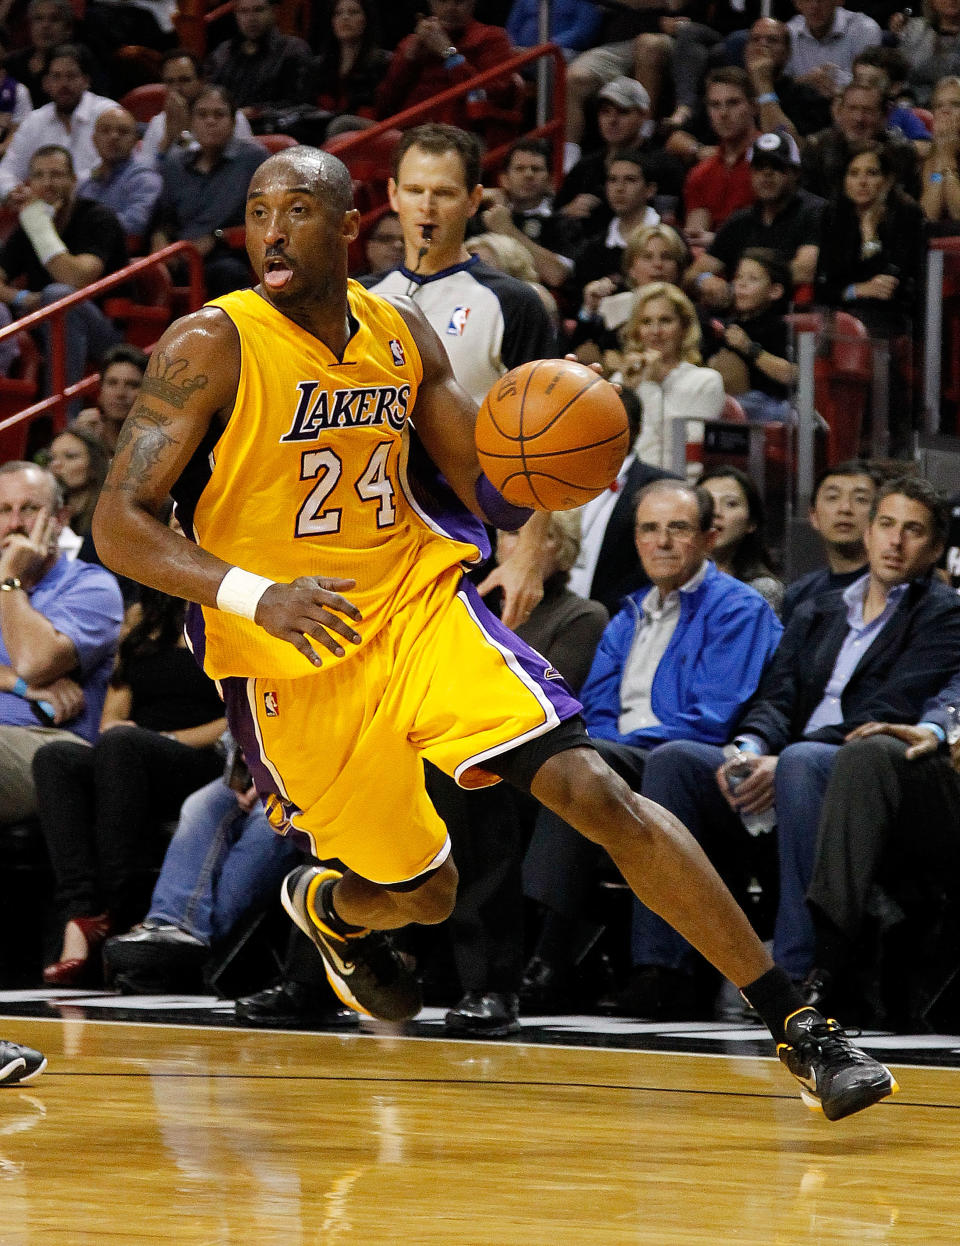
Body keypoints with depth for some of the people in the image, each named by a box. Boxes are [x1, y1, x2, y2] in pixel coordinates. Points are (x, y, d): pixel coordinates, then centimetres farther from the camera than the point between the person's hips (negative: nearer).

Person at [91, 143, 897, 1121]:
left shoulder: (403, 334, 2)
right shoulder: (212, 346, -13)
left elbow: (493, 498, 9)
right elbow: (118, 524, -16)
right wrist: (257, 594, -32)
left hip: (419, 602, 3)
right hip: (294, 661, -2)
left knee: (594, 792, -15)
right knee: (421, 894, 8)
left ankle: (798, 1031, -14)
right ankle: (324, 906, 48)